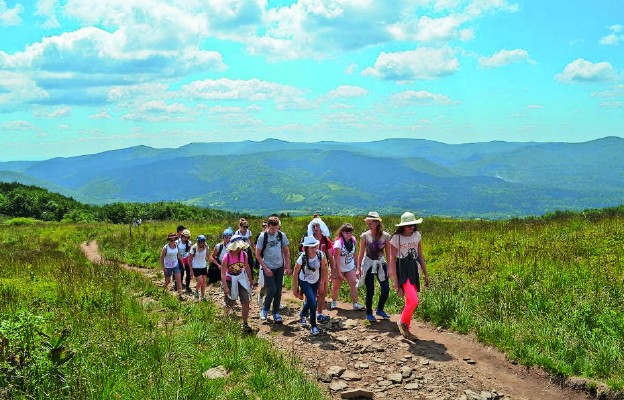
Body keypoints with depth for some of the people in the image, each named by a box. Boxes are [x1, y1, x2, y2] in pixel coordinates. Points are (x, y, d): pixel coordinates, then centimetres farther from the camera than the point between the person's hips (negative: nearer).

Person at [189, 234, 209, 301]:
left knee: (204, 281, 6)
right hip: (196, 267, -4)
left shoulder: (206, 247, -7)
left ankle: (203, 296, 18)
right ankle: (196, 292, 15)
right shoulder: (194, 248, -18)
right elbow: (190, 260, -10)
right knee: (200, 281, -13)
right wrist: (191, 270, -10)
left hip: (204, 267, 4)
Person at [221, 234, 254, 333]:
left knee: (246, 302, -5)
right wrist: (225, 287, -24)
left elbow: (247, 268, 8)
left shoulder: (244, 255, -9)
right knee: (230, 304, 9)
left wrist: (250, 280, 16)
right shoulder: (227, 257, -21)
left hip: (241, 280, 3)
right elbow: (223, 273, -19)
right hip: (230, 281, -3)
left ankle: (245, 324, 5)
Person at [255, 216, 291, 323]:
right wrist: (265, 268, -11)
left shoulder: (281, 235, -1)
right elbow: (258, 255, -5)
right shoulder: (263, 237, -10)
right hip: (268, 268, -3)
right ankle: (265, 309, 15)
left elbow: (286, 251, 9)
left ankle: (276, 314, 17)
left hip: (280, 267, 3)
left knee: (278, 291, 5)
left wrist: (288, 266, 4)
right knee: (272, 290, -10)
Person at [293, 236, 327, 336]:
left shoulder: (320, 254, -23)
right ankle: (313, 326, 0)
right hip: (304, 282, -4)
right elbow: (295, 274, -17)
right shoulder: (302, 258, -30)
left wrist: (323, 280, 0)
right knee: (313, 302, -17)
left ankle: (302, 314, 53)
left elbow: (323, 268, -6)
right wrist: (295, 288, -11)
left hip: (315, 281, 4)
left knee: (310, 301, 20)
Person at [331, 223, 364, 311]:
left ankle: (355, 304, -11)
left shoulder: (353, 241, -5)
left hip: (350, 267, 4)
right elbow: (337, 259, -20)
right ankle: (333, 301, 33)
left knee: (354, 284, -11)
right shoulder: (338, 243, -21)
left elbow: (354, 254, 6)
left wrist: (357, 268, 4)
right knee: (336, 286, 9)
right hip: (339, 268, -4)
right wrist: (339, 273, -21)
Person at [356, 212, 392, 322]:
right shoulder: (364, 236, -8)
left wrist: (390, 268, 3)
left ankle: (380, 310, 24)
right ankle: (369, 313, 19)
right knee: (370, 291, 0)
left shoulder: (385, 236, -5)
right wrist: (358, 268, -3)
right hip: (368, 264, -2)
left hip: (381, 263, 2)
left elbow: (388, 253, 3)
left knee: (386, 289, 0)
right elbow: (361, 253, -2)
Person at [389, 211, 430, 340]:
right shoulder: (396, 238, -10)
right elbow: (392, 260, -8)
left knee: (410, 302, 9)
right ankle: (402, 323, 6)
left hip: (414, 270, 6)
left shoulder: (417, 235, 5)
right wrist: (395, 281, -12)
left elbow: (420, 256, 13)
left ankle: (406, 329, 24)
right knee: (414, 301, -18)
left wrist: (426, 274, 11)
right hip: (402, 270, -6)